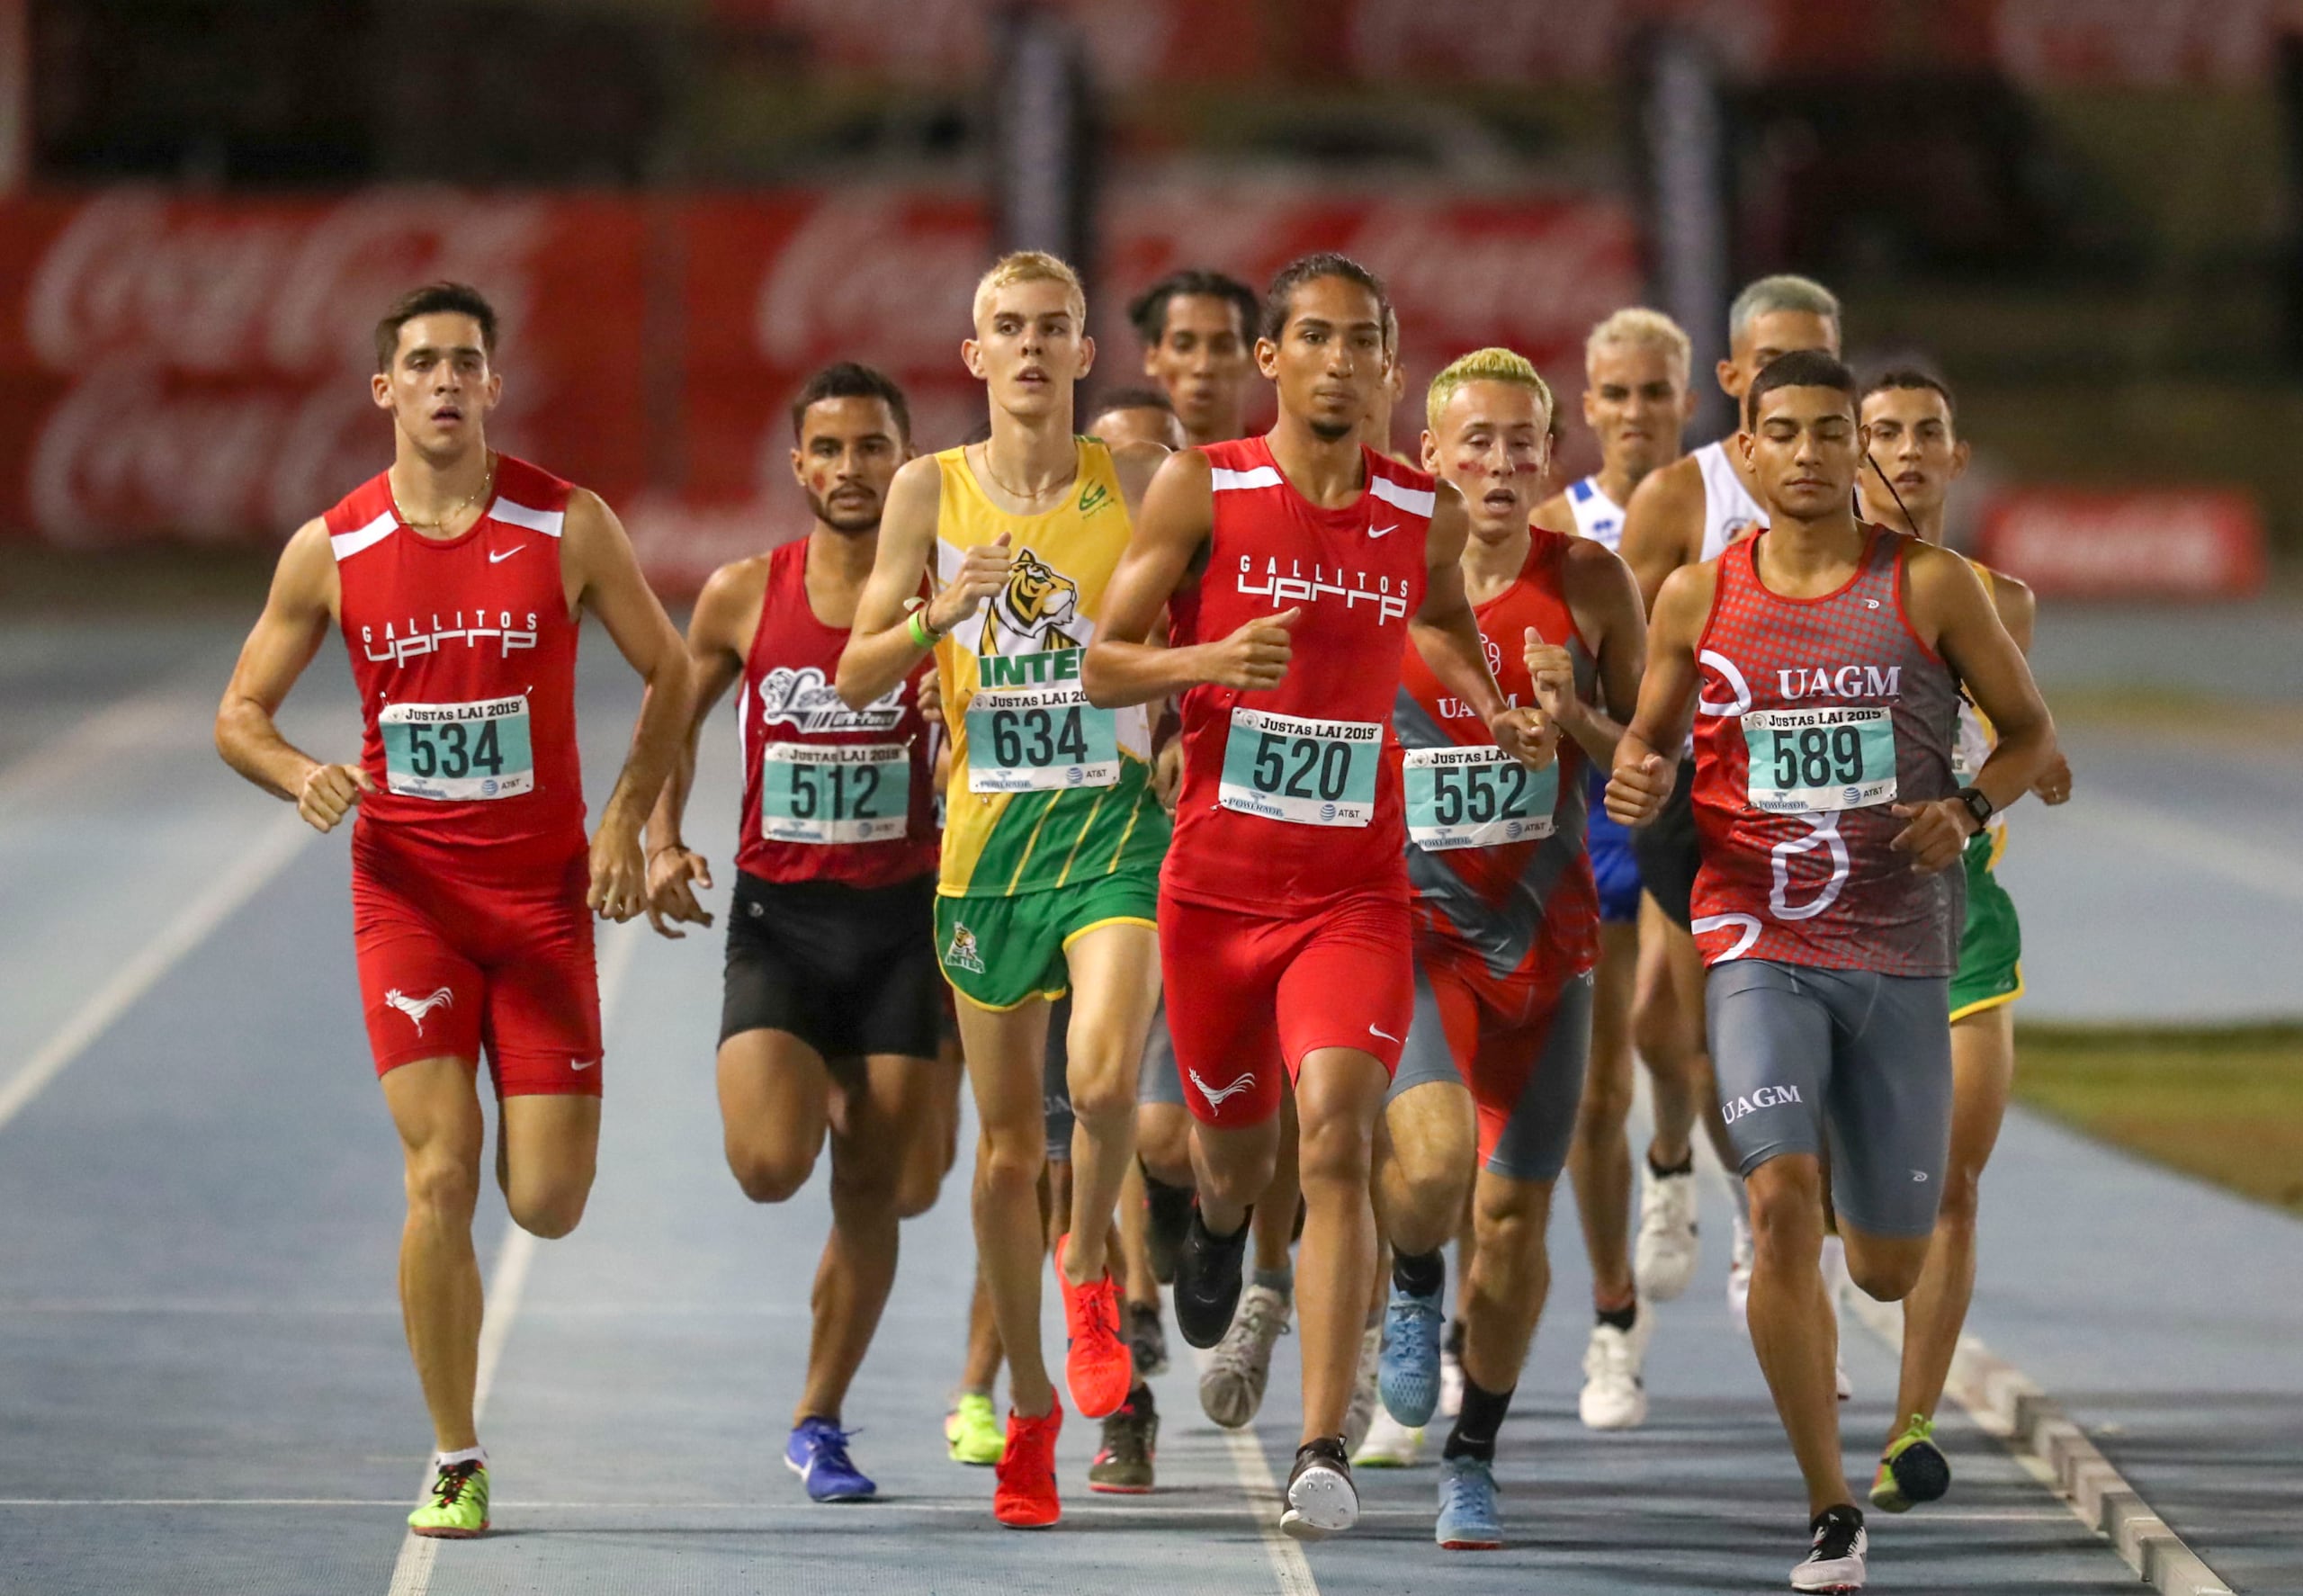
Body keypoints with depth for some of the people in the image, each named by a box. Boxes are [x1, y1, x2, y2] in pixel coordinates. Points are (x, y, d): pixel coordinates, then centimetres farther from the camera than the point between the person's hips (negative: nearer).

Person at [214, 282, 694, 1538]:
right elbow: (239, 713, 7)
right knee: (441, 1177, -12)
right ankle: (454, 1466, -1)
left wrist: (626, 816, -5)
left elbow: (670, 674, 8)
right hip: (405, 889, 0)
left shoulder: (568, 526, -2)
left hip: (543, 891, 0)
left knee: (546, 1201, -3)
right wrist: (302, 777, -15)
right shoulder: (331, 551, -1)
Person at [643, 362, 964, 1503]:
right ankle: (817, 1094, 20)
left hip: (903, 917, 0)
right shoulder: (743, 596, 1)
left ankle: (818, 1421, 18)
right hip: (777, 915, 0)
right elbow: (675, 720, 15)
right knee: (770, 1167, -18)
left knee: (875, 1191, 1)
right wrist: (660, 844, 1)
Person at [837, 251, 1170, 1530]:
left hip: (1113, 816, -1)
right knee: (1008, 1137, 7)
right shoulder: (929, 491, 3)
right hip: (987, 827, 1)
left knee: (1105, 1076, -25)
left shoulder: (1136, 480, 1)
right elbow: (855, 679, 3)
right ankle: (1029, 1402, 22)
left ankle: (1088, 1269, 5)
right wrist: (941, 613, -14)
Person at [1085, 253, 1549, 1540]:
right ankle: (1219, 1221, 56)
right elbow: (1103, 663, -3)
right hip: (1216, 885, 0)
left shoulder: (1427, 514, 4)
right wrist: (1209, 660, -22)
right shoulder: (1202, 492, -4)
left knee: (1338, 1139, -20)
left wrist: (1500, 713, 10)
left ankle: (1326, 1448, -21)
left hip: (1357, 891, 0)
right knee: (1236, 1150, 15)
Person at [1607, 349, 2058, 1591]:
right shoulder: (1698, 598, 2)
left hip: (1898, 947, 1)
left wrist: (1968, 808, -11)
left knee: (1887, 1267, 6)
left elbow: (2031, 729, 8)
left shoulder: (1929, 587, 0)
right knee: (1781, 1196, -22)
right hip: (1758, 941, -1)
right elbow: (1650, 734, 16)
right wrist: (1633, 779, -8)